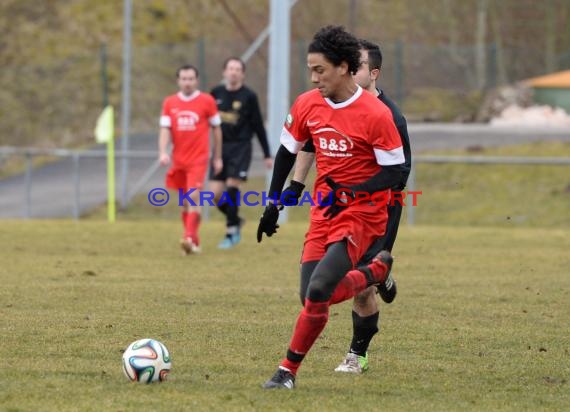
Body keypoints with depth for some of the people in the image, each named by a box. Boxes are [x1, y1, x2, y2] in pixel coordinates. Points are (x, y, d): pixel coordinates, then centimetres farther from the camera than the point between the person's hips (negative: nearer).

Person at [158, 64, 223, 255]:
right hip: (178, 159, 4)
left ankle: (189, 238, -26)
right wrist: (163, 153, -15)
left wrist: (217, 157, 9)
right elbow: (165, 129, 2)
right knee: (185, 201, 9)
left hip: (198, 159, -4)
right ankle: (194, 241, 20)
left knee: (193, 197, -18)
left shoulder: (207, 101, -1)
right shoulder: (169, 103, 6)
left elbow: (216, 129, 7)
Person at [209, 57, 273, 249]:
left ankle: (231, 233, -3)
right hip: (220, 148, 4)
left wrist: (267, 155, 1)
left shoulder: (249, 96, -3)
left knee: (231, 187, -14)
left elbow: (258, 126, 0)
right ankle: (235, 221, 24)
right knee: (215, 193, -3)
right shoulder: (216, 93, 6)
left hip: (240, 148, -4)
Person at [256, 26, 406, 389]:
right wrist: (274, 203, 12)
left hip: (362, 214, -7)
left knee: (318, 292, -22)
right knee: (314, 299, -1)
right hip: (323, 213, 7)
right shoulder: (307, 105, 1)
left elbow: (395, 170, -13)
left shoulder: (376, 114, -17)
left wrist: (351, 192, -25)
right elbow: (287, 152, 15)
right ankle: (376, 272, 23)